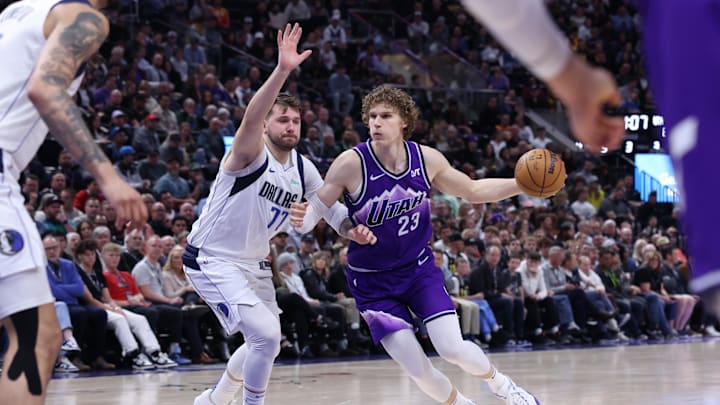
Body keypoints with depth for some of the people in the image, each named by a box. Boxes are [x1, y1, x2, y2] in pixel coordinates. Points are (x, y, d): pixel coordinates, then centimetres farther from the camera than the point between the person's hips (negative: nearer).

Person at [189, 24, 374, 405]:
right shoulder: (250, 154, -20)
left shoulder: (302, 169, 3)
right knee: (266, 334, -22)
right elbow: (250, 118, -41)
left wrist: (354, 229, -16)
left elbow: (333, 209, 8)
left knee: (266, 344, 21)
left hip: (253, 263, 9)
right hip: (212, 259, -9)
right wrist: (283, 70, -53)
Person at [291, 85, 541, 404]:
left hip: (419, 267, 2)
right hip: (372, 281, -2)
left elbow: (474, 191, 5)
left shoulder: (427, 159, -11)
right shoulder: (351, 164, -22)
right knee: (418, 370, -7)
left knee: (453, 349, -14)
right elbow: (316, 208, -16)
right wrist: (301, 218, -41)